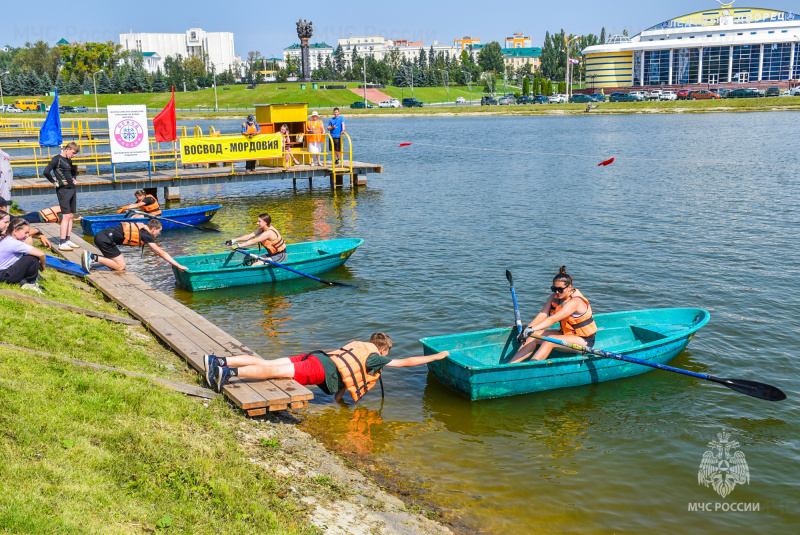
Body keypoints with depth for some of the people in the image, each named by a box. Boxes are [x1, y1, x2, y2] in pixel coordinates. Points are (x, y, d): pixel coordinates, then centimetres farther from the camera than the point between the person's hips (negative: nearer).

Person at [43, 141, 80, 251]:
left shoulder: (69, 160, 15)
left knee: (71, 215, 9)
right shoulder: (57, 159, -9)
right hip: (63, 190, -9)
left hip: (72, 189, 9)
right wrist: (55, 182, -14)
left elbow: (74, 171, 36)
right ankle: (62, 243, -11)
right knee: (66, 216, -12)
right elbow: (46, 172, -21)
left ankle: (68, 240, 16)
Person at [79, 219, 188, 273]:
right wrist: (178, 266, -2)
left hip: (101, 235, 9)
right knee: (120, 266, -4)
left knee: (117, 262, 17)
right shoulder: (146, 235, -7)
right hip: (105, 239, -9)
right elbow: (161, 253, -5)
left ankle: (91, 257, 8)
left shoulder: (140, 226, 16)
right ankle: (93, 257, -9)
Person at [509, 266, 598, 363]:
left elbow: (553, 319, -37)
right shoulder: (554, 297, 0)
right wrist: (526, 330, -23)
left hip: (585, 340, -8)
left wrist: (532, 329, -47)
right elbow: (542, 315, -10)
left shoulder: (574, 302, -25)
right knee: (533, 336, -10)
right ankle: (509, 364, -19)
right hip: (566, 333, 8)